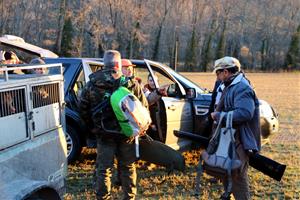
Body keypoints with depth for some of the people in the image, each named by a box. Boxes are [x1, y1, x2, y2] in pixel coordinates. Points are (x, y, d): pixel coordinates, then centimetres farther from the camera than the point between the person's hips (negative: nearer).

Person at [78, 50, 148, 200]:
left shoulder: (91, 85, -4)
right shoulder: (131, 84, -8)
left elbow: (83, 109, 0)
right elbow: (144, 107, -4)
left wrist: (93, 127, 10)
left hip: (103, 134, 0)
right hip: (126, 133, 0)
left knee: (104, 169, 9)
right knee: (128, 167, 15)